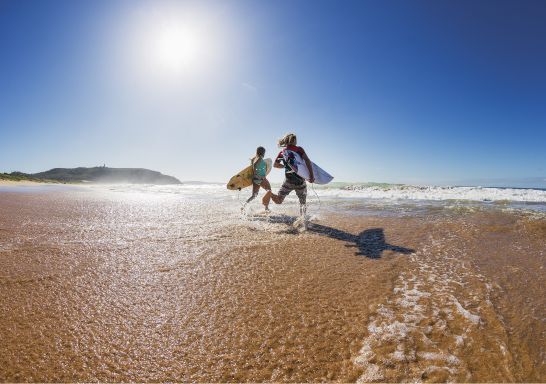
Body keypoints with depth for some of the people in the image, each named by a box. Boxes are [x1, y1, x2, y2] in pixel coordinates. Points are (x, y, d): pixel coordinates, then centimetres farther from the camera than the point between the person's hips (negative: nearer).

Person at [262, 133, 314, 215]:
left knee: (278, 200, 7)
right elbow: (307, 160, -12)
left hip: (289, 180, 2)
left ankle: (270, 194, -23)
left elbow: (275, 164, 15)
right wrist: (311, 175, -16)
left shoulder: (282, 151, 11)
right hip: (300, 180, -2)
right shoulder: (299, 149, 1)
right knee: (303, 203, 16)